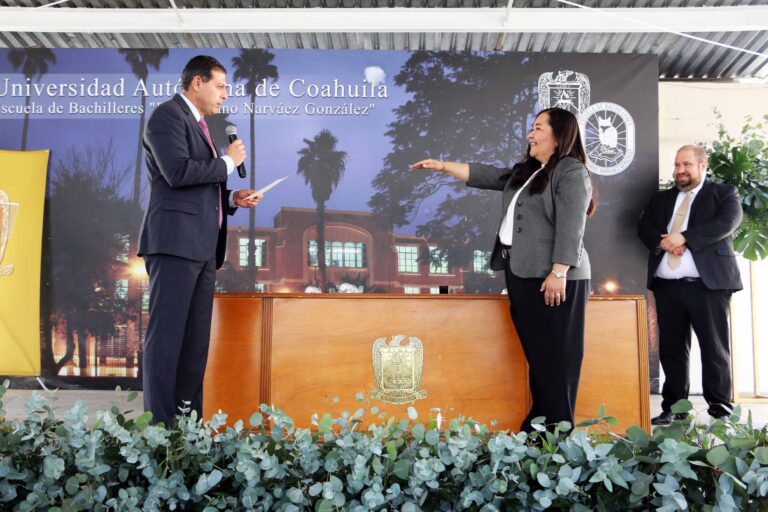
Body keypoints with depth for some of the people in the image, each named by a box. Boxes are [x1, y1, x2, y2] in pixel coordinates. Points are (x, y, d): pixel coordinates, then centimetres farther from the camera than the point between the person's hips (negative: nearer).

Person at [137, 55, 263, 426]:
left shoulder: (198, 124, 25)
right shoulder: (168, 115, -2)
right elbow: (178, 172, -18)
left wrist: (232, 199, 12)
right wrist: (228, 162, -5)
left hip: (202, 246, 9)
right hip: (175, 241, -9)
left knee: (196, 339, 7)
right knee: (167, 336, -8)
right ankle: (160, 424, -4)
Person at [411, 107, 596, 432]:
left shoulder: (571, 172, -7)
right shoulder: (525, 171, 20)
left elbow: (570, 227, -16)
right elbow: (487, 176, 23)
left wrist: (558, 273, -22)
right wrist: (443, 167, 19)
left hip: (552, 277, -9)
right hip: (521, 273, 9)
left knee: (555, 357, -4)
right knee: (536, 354, 10)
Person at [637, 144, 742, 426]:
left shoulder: (724, 193, 8)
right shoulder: (661, 198, 21)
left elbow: (728, 221, -10)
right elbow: (643, 226, 10)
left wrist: (684, 237, -16)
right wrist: (663, 241, -11)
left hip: (707, 283, -4)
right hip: (666, 285, 4)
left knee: (714, 348, -1)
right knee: (671, 349, 7)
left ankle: (720, 409, 9)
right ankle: (673, 407, 15)